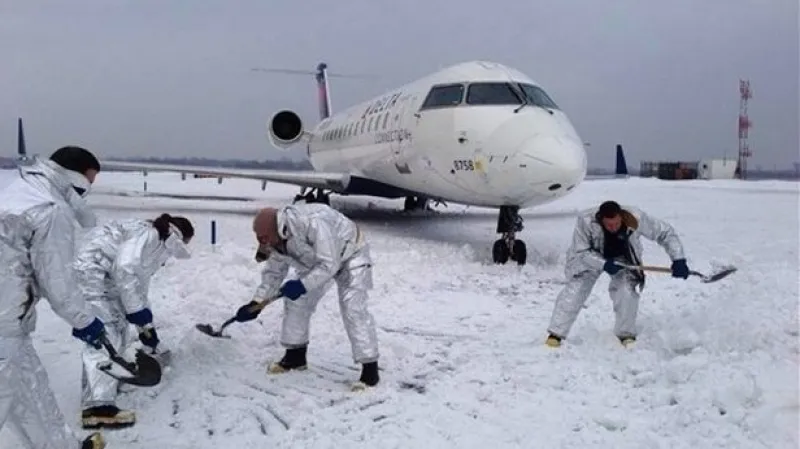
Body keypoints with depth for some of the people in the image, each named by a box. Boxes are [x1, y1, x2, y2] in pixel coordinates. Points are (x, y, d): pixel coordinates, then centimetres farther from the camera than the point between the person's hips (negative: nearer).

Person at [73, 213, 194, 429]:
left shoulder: (158, 247, 17)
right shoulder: (147, 233, -13)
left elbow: (140, 285, 24)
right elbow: (124, 268, -26)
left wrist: (146, 326, 26)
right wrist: (137, 310, -20)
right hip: (90, 273, -11)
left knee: (119, 328, 17)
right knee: (105, 336, -16)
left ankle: (110, 375, 32)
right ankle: (97, 407, -19)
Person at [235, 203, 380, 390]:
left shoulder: (312, 222, -41)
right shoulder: (277, 237, -13)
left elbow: (329, 265, -37)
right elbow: (273, 272, 0)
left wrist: (302, 285, -42)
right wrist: (255, 304, -3)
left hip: (350, 255, -8)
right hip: (316, 261, 8)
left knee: (352, 308, -20)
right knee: (295, 301, 5)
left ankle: (370, 369, -13)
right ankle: (295, 356, 22)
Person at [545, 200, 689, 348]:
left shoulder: (636, 218, -33)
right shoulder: (586, 222, -37)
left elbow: (665, 232, -21)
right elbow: (580, 252, -25)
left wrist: (678, 259, -27)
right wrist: (603, 264, -39)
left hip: (623, 258, 1)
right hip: (590, 257, -1)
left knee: (627, 290, -19)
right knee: (575, 289, -14)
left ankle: (626, 335, 2)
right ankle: (555, 334, -4)